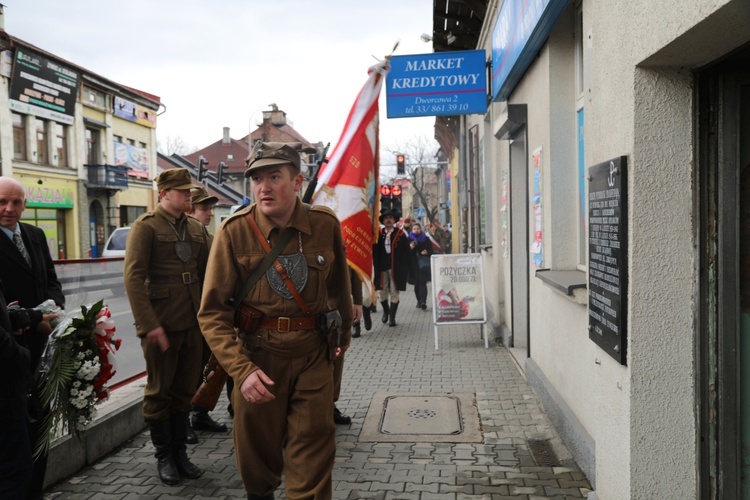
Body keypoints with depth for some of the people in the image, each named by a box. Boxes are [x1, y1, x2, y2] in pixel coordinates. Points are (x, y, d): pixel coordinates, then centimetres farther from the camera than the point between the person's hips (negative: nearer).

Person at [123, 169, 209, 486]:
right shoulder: (146, 226, -6)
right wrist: (149, 325, -19)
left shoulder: (196, 228, 12)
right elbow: (134, 277, -13)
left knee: (185, 389, 13)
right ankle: (164, 456, 22)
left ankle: (179, 452, 27)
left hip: (193, 322, 6)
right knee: (159, 391, 8)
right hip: (160, 323, -5)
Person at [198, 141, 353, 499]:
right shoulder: (234, 232, -10)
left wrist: (344, 335, 25)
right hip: (257, 356, 0)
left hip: (313, 355, 1)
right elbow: (212, 312, -10)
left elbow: (339, 285, 13)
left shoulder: (325, 225, -5)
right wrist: (242, 370, -21)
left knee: (312, 459, 3)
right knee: (258, 453, 16)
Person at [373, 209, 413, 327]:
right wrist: (376, 266, -9)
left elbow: (407, 251, -1)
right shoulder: (378, 233, 3)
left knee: (394, 292, 2)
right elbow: (375, 251, 1)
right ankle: (386, 311, 36)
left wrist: (409, 267, -4)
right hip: (382, 267, 2)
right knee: (382, 292, 10)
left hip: (396, 267, -2)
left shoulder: (400, 234, -2)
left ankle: (392, 317, 12)